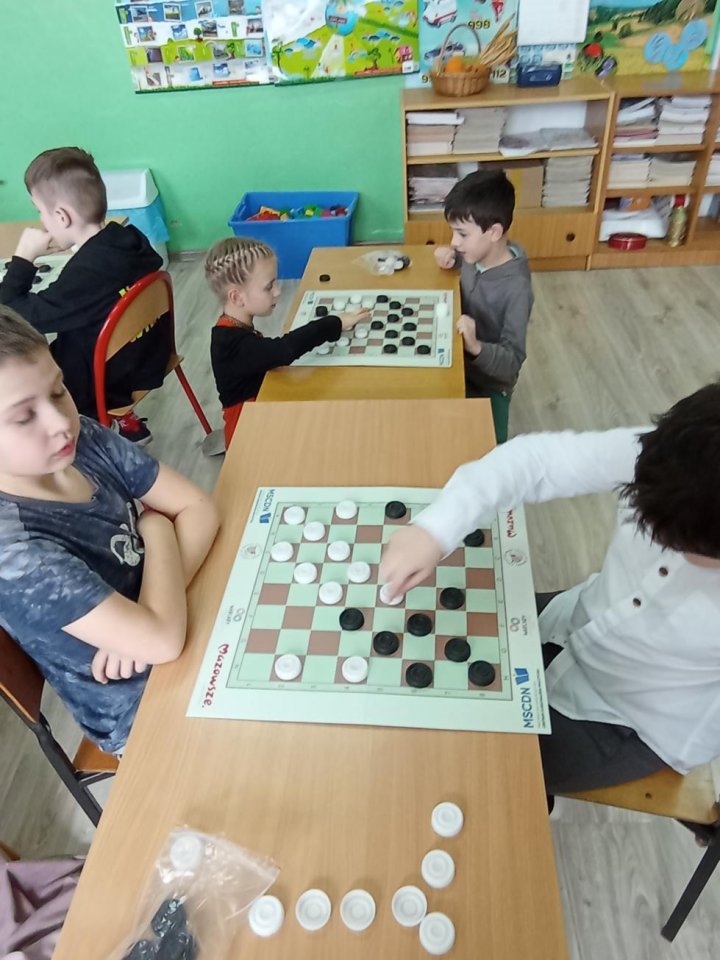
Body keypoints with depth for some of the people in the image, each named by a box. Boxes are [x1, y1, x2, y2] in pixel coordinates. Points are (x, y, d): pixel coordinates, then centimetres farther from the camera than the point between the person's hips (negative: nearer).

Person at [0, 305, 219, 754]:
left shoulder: (87, 441, -12)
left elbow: (199, 506, -10)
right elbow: (162, 640, -34)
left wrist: (142, 619, -21)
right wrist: (156, 530, -19)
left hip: (183, 622, 5)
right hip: (144, 707, -5)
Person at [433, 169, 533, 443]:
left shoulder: (516, 287, -31)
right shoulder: (479, 252, -12)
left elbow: (512, 363, -30)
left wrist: (476, 346, -49)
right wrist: (451, 256, -8)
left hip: (488, 386, -6)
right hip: (460, 370, 6)